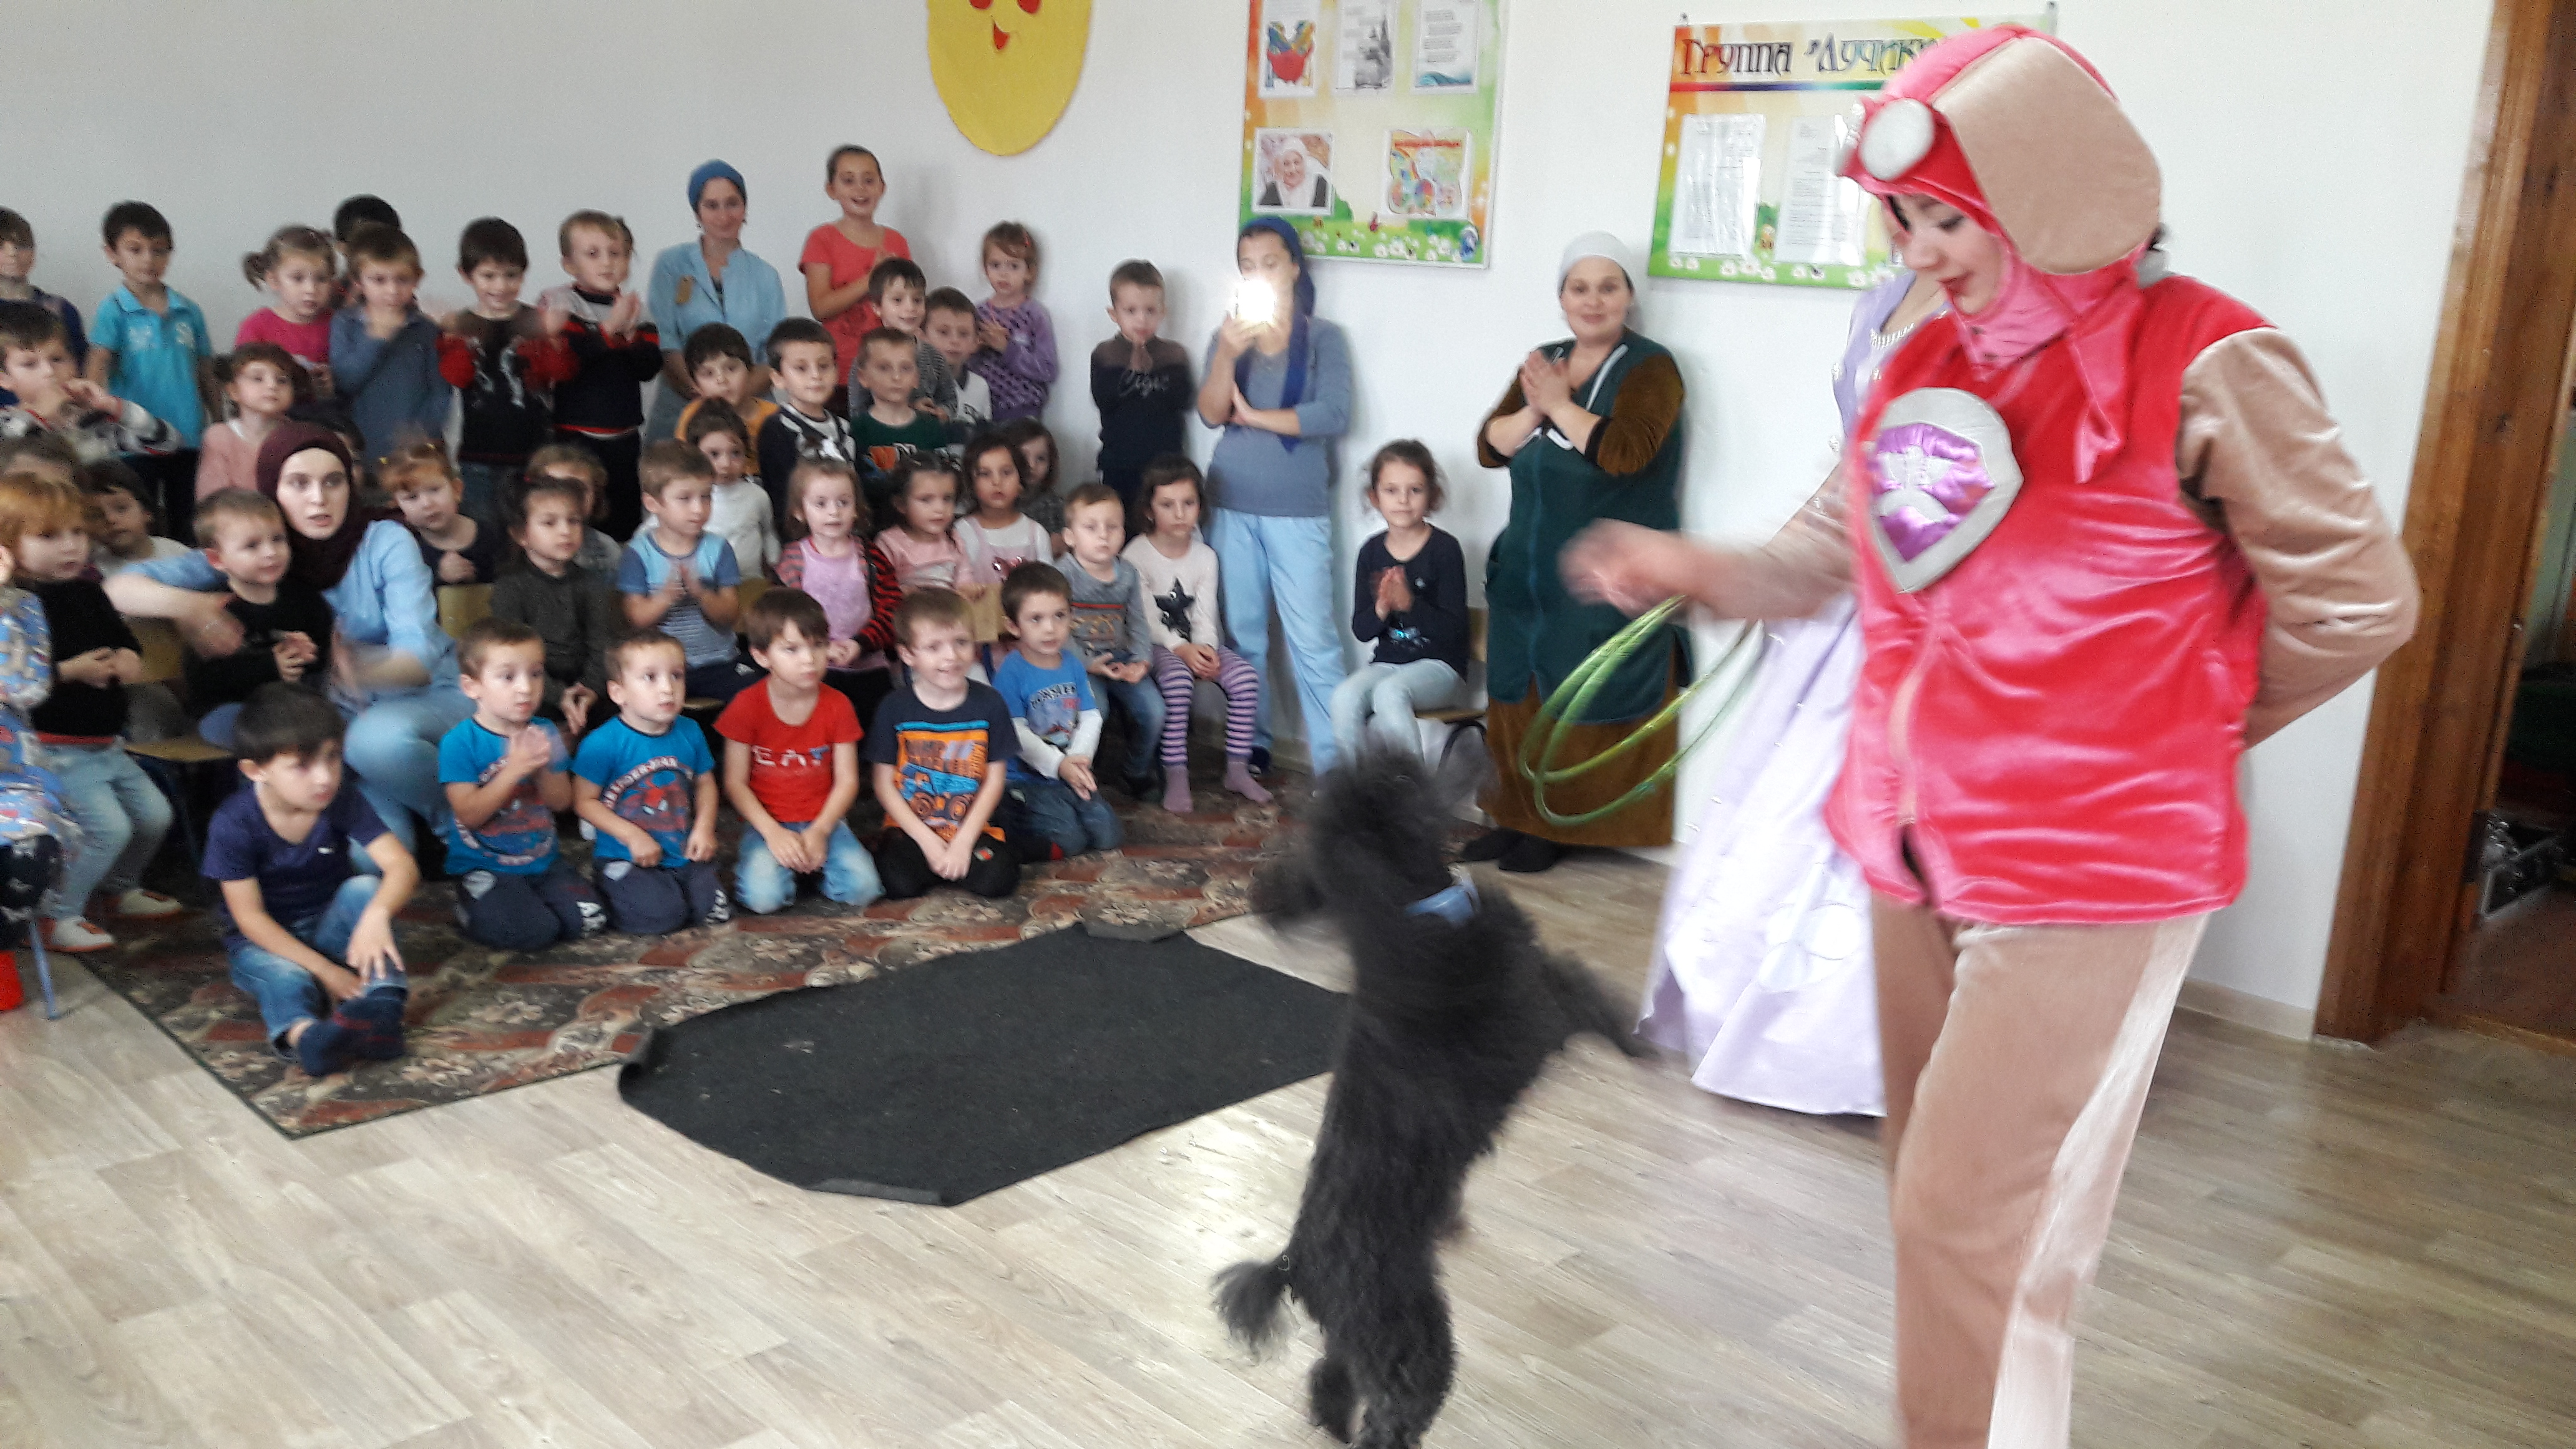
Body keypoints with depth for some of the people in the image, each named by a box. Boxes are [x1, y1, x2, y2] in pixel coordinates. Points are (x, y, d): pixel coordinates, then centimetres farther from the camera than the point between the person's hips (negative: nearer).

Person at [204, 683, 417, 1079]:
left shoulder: (342, 801, -15)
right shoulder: (234, 824, -20)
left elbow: (402, 865, -24)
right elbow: (250, 916, -21)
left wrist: (377, 915, -47)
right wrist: (324, 970, -32)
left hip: (328, 928, 2)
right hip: (267, 941, -2)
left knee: (365, 887, -27)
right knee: (285, 977, -35)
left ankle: (381, 1006, -42)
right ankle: (302, 1033, -66)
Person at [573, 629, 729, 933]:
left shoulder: (690, 733, 2)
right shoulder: (603, 744, -15)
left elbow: (705, 783, 13)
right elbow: (584, 801, -11)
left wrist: (704, 827, -4)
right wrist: (632, 836, -17)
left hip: (684, 853, 4)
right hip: (625, 858, -4)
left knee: (716, 912, -10)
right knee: (661, 915, -23)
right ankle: (606, 893, 8)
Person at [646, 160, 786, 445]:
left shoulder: (765, 276, 13)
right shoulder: (672, 265, 9)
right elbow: (664, 341, -2)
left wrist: (743, 393, -15)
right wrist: (700, 395, -17)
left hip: (749, 409, 1)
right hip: (679, 410, -1)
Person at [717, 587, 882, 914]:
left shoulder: (837, 705, -3)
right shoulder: (747, 707, -8)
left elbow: (847, 780, -2)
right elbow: (735, 783, -6)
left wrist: (820, 831, -16)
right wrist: (773, 833, -18)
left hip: (822, 820, 2)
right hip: (767, 822, -2)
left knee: (862, 887, -23)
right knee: (764, 898, -29)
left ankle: (815, 864, 7)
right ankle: (758, 864, 6)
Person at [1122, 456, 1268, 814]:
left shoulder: (1205, 556, 6)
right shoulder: (1136, 556, -8)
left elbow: (1205, 616, -1)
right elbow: (1147, 620, -13)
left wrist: (1206, 649, -21)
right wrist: (1181, 649, -26)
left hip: (1198, 644, 4)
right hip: (1156, 646, -4)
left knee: (1246, 676, -21)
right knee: (1177, 678, -37)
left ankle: (1237, 769, -11)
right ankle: (1176, 776, -31)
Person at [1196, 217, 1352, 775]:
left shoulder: (1323, 337, 1)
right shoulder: (1229, 335, 9)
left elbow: (1333, 416, -12)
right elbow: (1211, 414, -3)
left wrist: (1252, 416, -4)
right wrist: (1227, 355, -20)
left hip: (1298, 510, -3)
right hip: (1232, 506, 3)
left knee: (1313, 640, -5)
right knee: (1242, 636, 8)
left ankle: (1334, 764, -2)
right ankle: (1251, 748, 18)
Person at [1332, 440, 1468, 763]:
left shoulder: (1445, 549, -7)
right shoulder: (1371, 552, 6)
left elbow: (1453, 629, -11)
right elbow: (1360, 630, 4)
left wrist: (1409, 604, -26)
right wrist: (1381, 609, -18)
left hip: (1439, 664, -4)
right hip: (1387, 661, 4)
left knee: (1390, 692, -33)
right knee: (1345, 697, -25)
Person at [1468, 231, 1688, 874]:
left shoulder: (1650, 368, -6)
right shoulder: (1542, 364, 13)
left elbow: (1625, 452, -23)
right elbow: (1489, 446, 4)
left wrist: (1560, 406, -14)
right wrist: (1534, 411, -14)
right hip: (1529, 573, 6)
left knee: (1584, 710, -2)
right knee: (1521, 701, 9)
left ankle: (1559, 828, 9)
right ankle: (1519, 818, 20)